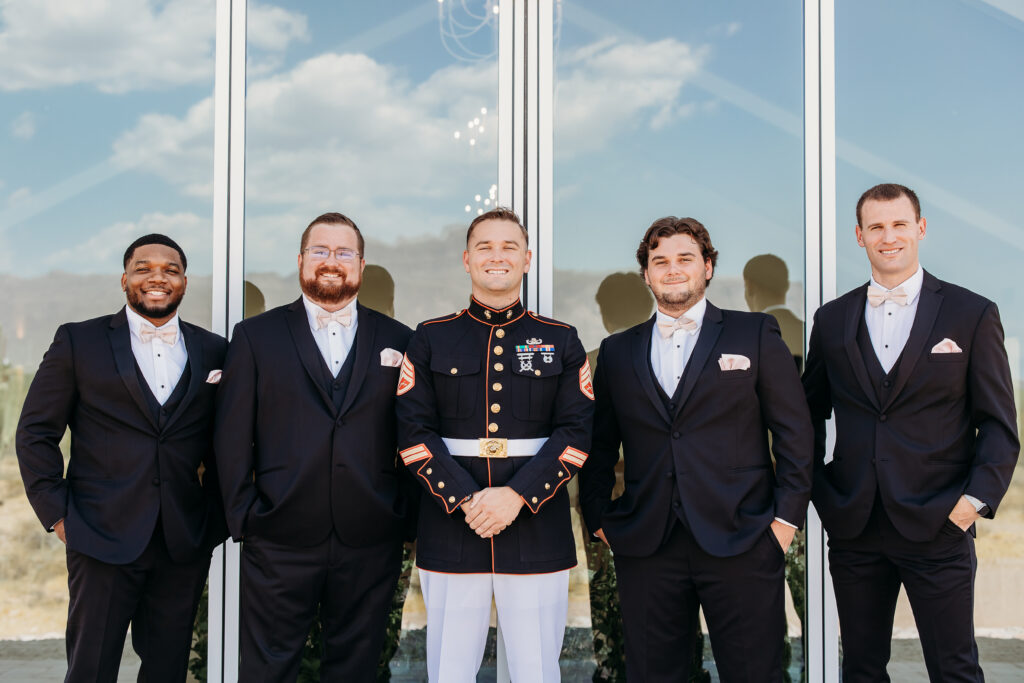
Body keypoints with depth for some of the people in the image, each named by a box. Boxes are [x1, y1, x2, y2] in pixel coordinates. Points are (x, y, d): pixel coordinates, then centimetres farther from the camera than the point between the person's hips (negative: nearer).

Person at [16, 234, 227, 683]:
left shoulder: (214, 351, 8)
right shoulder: (78, 342, 2)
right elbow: (36, 432, 2)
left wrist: (215, 521, 3)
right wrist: (56, 512, -4)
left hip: (185, 544, 3)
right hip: (104, 539, -2)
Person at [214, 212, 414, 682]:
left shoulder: (397, 340, 8)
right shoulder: (255, 336, 5)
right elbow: (232, 439, 2)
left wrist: (403, 517, -2)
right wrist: (242, 519, -4)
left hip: (370, 543, 1)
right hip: (279, 541, -1)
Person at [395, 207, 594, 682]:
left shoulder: (561, 341, 8)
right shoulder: (430, 340, 7)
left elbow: (577, 431, 0)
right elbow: (414, 432, -1)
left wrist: (518, 495, -13)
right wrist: (466, 499, -13)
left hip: (537, 531, 0)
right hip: (449, 532, 0)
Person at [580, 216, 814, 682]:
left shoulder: (756, 334, 6)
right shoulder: (617, 351, 13)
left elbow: (794, 432, 3)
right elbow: (599, 446, 15)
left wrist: (787, 517, -3)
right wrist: (599, 517, 6)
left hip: (742, 544, -2)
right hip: (646, 549, 2)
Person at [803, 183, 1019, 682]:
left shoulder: (973, 314, 1)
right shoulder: (832, 320, 9)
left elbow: (999, 425, 0)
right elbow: (810, 413, 16)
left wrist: (976, 499, -11)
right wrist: (819, 490, 4)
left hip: (938, 528, -3)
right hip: (853, 528, 3)